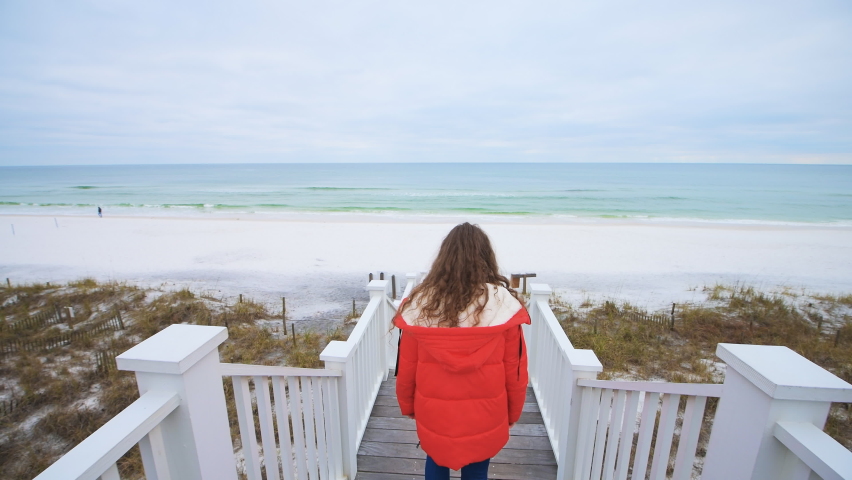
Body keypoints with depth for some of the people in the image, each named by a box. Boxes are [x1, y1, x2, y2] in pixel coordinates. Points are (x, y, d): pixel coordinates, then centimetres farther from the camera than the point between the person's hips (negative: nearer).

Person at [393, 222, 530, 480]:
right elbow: (515, 371, -9)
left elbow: (406, 368, -6)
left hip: (433, 413, 1)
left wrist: (407, 405, 12)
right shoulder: (503, 304, -19)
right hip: (484, 416, 0)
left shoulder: (420, 303, -16)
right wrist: (512, 413, 9)